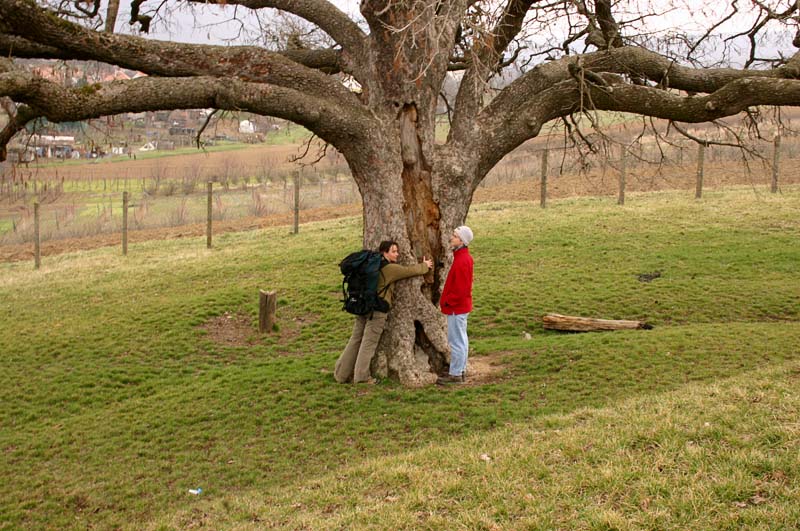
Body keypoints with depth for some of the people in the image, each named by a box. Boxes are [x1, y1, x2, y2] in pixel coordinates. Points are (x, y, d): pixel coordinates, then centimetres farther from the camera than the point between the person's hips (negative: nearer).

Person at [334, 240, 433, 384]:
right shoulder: (390, 268, -11)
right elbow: (410, 270, -4)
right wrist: (425, 266, 15)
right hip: (377, 310, -7)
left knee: (355, 340, 12)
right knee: (369, 343, 0)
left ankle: (341, 373, 16)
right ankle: (362, 376, 6)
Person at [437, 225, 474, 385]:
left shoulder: (461, 261, -23)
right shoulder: (464, 257, 9)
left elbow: (461, 288, -24)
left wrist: (447, 301, -14)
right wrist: (447, 298, 14)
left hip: (456, 307, -10)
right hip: (462, 305, 10)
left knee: (456, 341, -3)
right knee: (461, 339, 17)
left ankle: (455, 374, 4)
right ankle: (461, 371, 27)